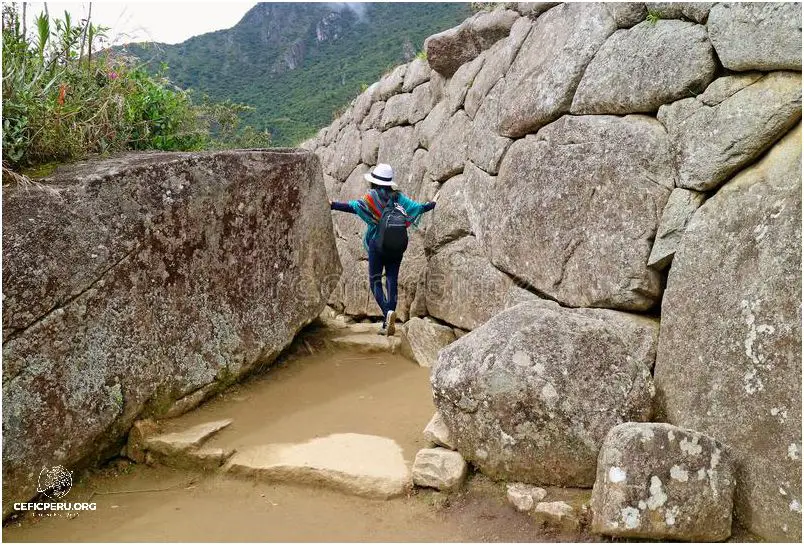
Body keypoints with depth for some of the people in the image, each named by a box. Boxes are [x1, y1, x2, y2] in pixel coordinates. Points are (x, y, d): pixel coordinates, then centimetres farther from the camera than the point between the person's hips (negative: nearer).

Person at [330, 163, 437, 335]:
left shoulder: (373, 196, -6)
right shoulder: (398, 196, 5)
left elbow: (353, 206, -20)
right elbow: (418, 208, 6)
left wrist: (332, 205, -18)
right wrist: (432, 204, 25)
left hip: (377, 245, -4)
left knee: (375, 280, 6)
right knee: (392, 281, 6)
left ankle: (388, 311, -18)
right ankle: (387, 324, 5)